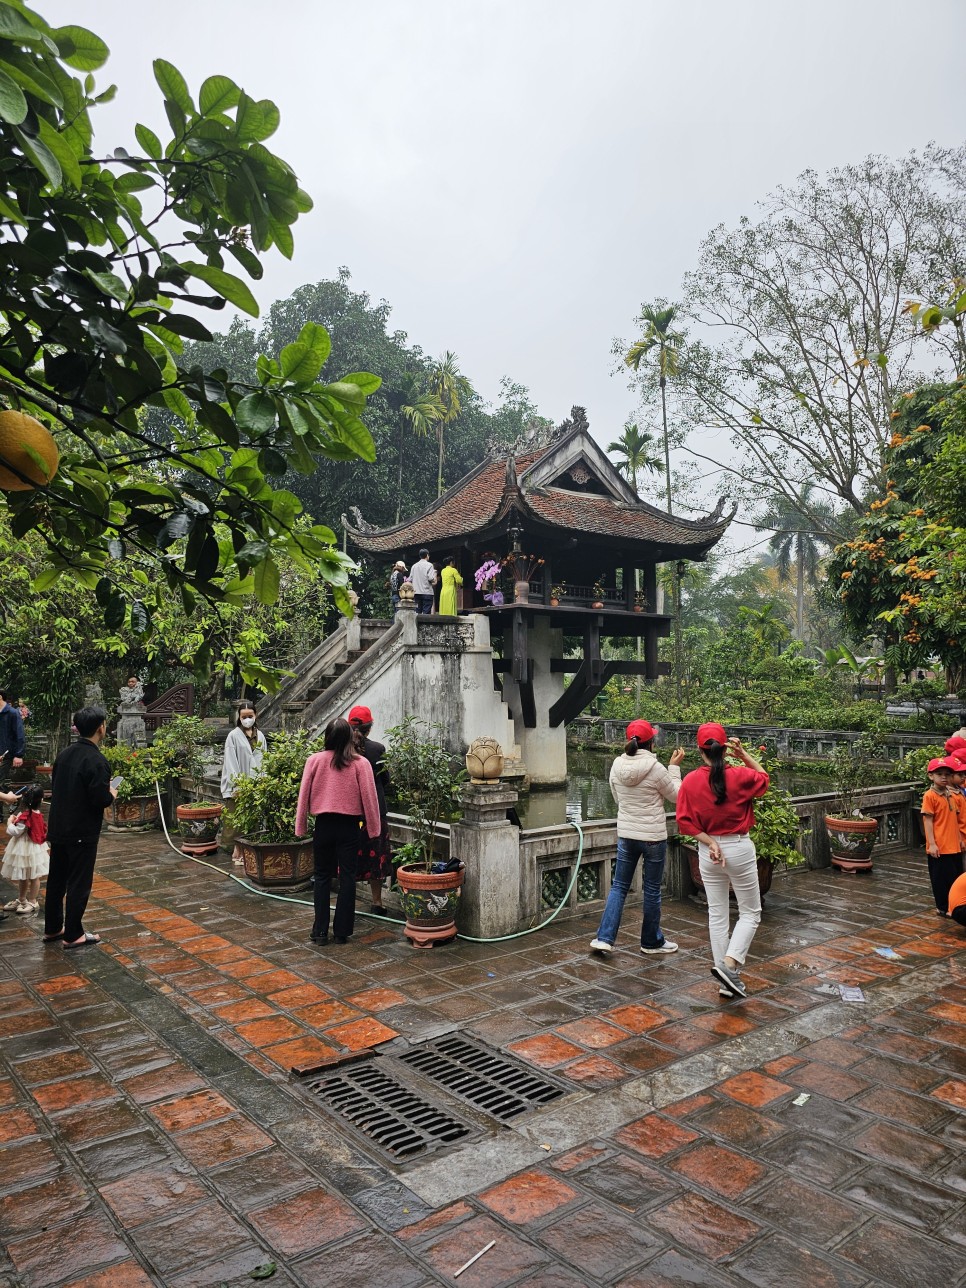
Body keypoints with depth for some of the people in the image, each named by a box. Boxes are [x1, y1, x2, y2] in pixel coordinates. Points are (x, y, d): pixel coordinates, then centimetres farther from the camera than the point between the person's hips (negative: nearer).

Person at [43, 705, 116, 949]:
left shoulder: (65, 754, 4)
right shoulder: (96, 760, -20)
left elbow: (55, 787, 12)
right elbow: (101, 800, -23)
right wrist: (111, 794, -1)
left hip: (58, 829, 8)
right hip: (82, 833, -8)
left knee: (56, 880, 17)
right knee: (79, 883, 3)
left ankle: (52, 928, 29)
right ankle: (73, 935, 10)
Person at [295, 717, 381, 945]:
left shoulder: (315, 760, -6)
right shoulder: (360, 763, -9)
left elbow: (304, 795, -2)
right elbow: (369, 798, -6)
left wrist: (301, 827, 7)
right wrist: (373, 829, 3)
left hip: (324, 824, 1)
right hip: (349, 826, -1)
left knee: (322, 877, 12)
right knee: (347, 877, 8)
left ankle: (320, 931, 15)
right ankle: (341, 931, 13)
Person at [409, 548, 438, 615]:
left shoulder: (414, 566, 10)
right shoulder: (429, 565, -6)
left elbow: (410, 579, 9)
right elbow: (431, 578, -15)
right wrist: (435, 579, 5)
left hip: (417, 592, 5)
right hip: (427, 592, -5)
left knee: (418, 612, 9)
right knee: (426, 612, -5)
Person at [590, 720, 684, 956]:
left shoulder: (617, 765, -3)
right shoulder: (655, 768, -17)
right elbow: (676, 795, -2)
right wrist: (674, 767, 5)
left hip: (626, 834, 4)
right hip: (653, 836, -4)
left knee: (619, 886, 13)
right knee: (652, 891, 11)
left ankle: (605, 938, 8)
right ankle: (652, 942, 24)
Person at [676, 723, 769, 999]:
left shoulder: (690, 781, -7)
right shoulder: (740, 776, -12)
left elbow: (685, 821, -9)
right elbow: (763, 778, 10)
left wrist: (709, 841, -9)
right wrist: (744, 754, 3)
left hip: (707, 852, 3)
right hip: (740, 849, -3)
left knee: (717, 914, 12)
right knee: (750, 912, 11)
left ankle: (727, 980, 16)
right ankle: (729, 964, -7)